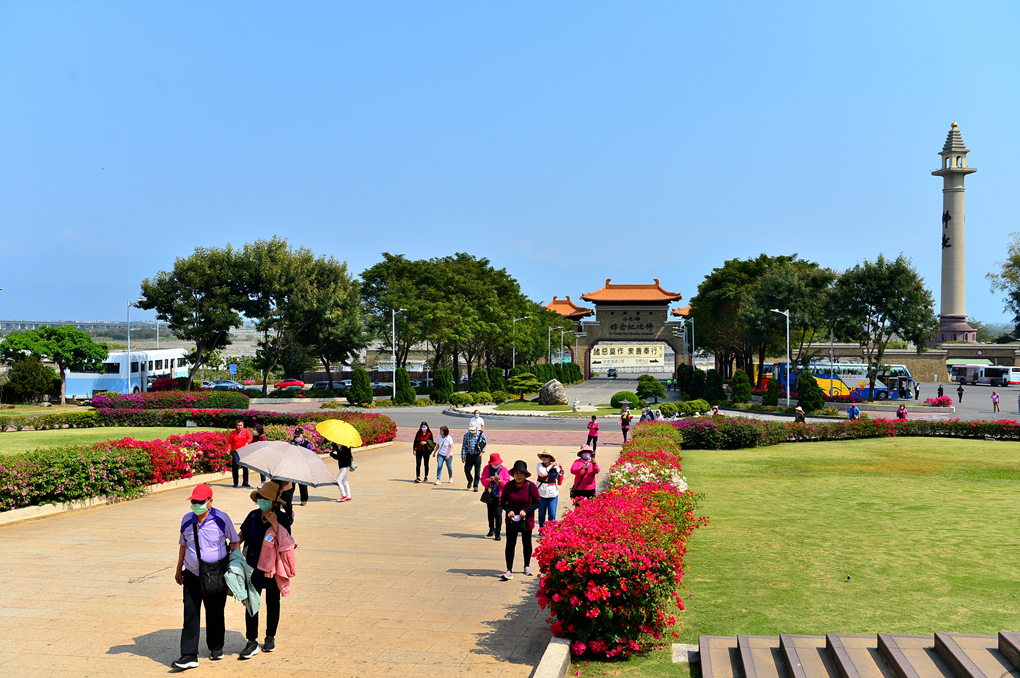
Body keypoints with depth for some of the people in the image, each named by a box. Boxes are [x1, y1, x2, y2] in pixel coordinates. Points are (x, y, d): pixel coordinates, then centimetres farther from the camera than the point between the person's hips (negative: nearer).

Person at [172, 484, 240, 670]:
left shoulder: (221, 519, -7)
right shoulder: (187, 520, 2)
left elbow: (234, 541, 4)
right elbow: (183, 545, 15)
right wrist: (179, 569, 20)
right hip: (192, 574, 2)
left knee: (215, 613, 11)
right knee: (190, 614, -5)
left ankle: (216, 648, 30)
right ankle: (189, 655, -5)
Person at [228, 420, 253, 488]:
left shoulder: (246, 431, 3)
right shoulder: (233, 433, 4)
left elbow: (250, 438, -8)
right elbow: (230, 442, 10)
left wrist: (247, 442, -28)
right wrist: (229, 448, -7)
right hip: (235, 451, -1)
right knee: (235, 466, -8)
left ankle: (245, 482, 13)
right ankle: (235, 483, 1)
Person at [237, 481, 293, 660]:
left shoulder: (282, 518, -8)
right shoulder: (253, 516, 1)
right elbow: (242, 534, 13)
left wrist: (275, 524, -26)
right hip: (253, 567, 2)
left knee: (273, 603, 12)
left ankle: (270, 637, 29)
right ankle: (252, 642, 2)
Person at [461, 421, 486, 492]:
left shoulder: (481, 434, -5)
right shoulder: (466, 435, -2)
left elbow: (485, 442, 12)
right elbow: (463, 446, 4)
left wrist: (482, 451, 5)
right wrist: (463, 457, 2)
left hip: (478, 455, -1)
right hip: (469, 455, 1)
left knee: (477, 472, 0)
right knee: (467, 469, -3)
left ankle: (476, 486, 11)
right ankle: (470, 480, 27)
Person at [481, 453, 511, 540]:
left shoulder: (504, 469, -1)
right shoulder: (487, 468, 4)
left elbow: (507, 483, -3)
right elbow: (483, 480, 0)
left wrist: (500, 481, -22)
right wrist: (489, 480, -21)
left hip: (499, 495, -3)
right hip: (490, 495, 3)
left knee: (497, 513, -11)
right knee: (490, 513, 13)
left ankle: (497, 533, -5)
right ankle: (491, 529, 33)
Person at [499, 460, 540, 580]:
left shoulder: (531, 486, -12)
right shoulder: (508, 486, -7)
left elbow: (537, 503, -7)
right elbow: (502, 502, 2)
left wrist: (526, 511, -20)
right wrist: (508, 510, -16)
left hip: (527, 520, 0)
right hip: (511, 520, 0)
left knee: (527, 543, 14)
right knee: (510, 544, -4)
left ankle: (527, 566, 35)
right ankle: (509, 571, -3)